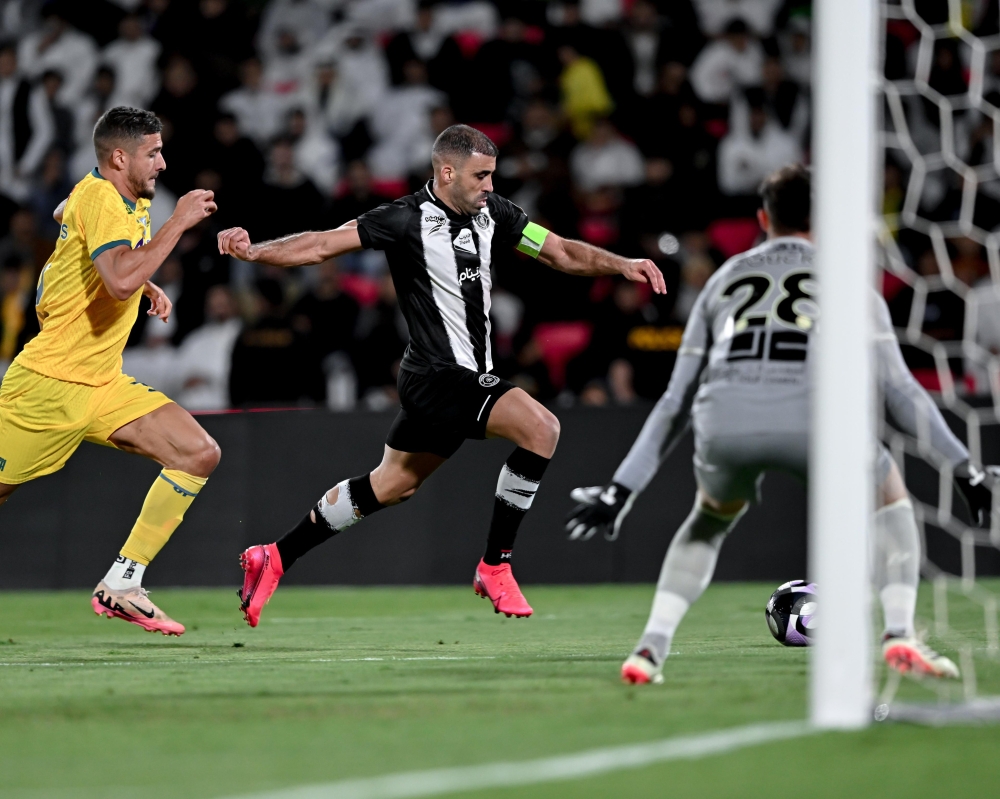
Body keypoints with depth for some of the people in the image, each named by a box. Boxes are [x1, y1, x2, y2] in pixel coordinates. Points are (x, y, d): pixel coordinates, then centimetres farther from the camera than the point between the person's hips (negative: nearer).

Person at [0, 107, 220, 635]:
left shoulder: (129, 202, 11)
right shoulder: (99, 199, -17)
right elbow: (121, 280, -35)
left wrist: (146, 286, 25)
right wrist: (178, 222, -27)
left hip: (102, 384, 9)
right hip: (48, 384, -9)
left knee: (200, 455, -4)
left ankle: (120, 587, -3)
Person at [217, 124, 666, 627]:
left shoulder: (492, 214, 8)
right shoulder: (408, 220, -12)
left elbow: (563, 254, 13)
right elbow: (322, 246, -13)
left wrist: (621, 264, -2)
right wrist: (254, 251, -25)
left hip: (467, 378, 8)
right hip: (438, 375, -8)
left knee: (394, 483, 13)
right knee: (540, 428, -21)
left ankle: (275, 558, 23)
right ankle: (494, 567, -11)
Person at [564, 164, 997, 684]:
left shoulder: (724, 279, 32)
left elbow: (676, 401, 31)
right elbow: (899, 388, 21)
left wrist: (622, 489, 34)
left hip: (724, 421, 2)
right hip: (812, 414, -2)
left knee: (709, 520, 33)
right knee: (889, 501, 26)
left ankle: (651, 646, 17)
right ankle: (900, 633, 8)